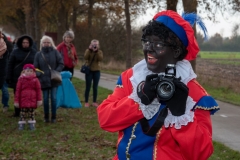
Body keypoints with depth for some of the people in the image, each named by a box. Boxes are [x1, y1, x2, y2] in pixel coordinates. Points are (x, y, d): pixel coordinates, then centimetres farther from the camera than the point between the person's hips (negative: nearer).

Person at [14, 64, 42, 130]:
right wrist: (16, 101, 0)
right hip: (23, 100, -1)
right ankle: (21, 124, 12)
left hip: (32, 100, 1)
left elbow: (38, 90, 4)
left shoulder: (35, 80, 2)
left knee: (31, 112, 7)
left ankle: (32, 125, 16)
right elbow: (17, 90, 1)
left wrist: (39, 100, 0)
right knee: (23, 112, 2)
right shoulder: (21, 80, 0)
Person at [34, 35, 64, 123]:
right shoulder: (38, 54, 3)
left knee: (53, 98, 0)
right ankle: (46, 117, 15)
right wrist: (39, 74, -12)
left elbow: (61, 64, 1)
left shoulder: (55, 52, 0)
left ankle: (53, 117, 10)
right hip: (44, 80, 1)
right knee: (45, 99, 5)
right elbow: (36, 67, 6)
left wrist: (56, 72, -12)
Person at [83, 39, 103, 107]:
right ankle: (86, 102, 4)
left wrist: (97, 51, -18)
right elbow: (85, 57, -19)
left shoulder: (99, 52, 3)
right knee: (88, 87, -2)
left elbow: (100, 59, -15)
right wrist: (89, 49, -20)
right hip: (89, 71, -2)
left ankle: (94, 102, 12)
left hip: (96, 71, 2)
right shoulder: (88, 50, 0)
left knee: (95, 87, 4)